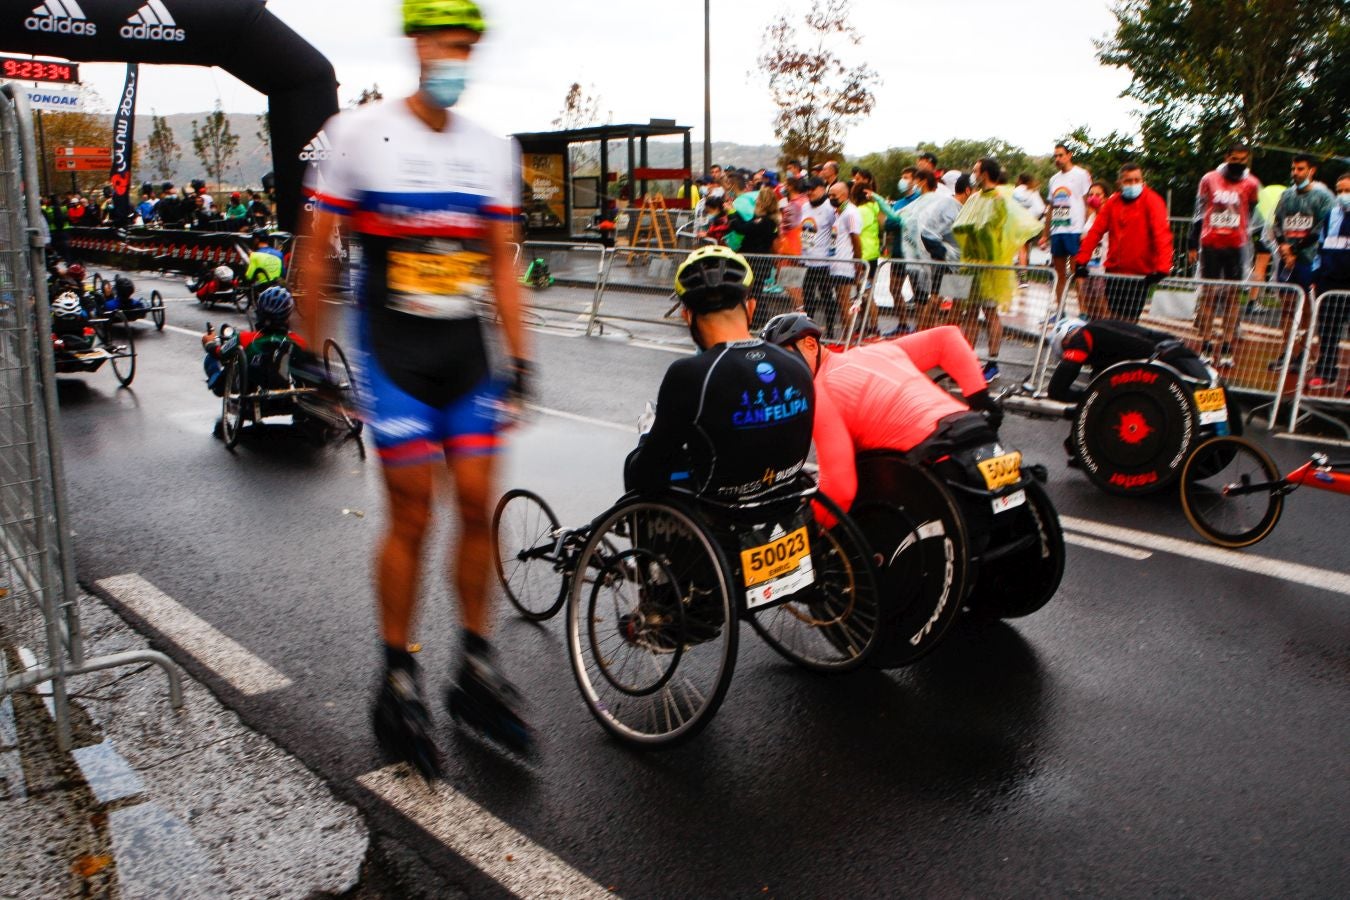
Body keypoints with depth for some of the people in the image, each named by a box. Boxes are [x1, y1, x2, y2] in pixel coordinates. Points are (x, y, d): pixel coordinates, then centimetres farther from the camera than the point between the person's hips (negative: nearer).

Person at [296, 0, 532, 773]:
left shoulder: (492, 149, 8)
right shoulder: (360, 133, -3)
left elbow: (502, 264, 11)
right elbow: (317, 250, 1)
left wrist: (519, 361, 7)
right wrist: (314, 353, 0)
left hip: (467, 350, 4)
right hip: (393, 350, -3)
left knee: (478, 508, 3)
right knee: (412, 515, -4)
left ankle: (478, 670, 18)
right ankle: (399, 681, 14)